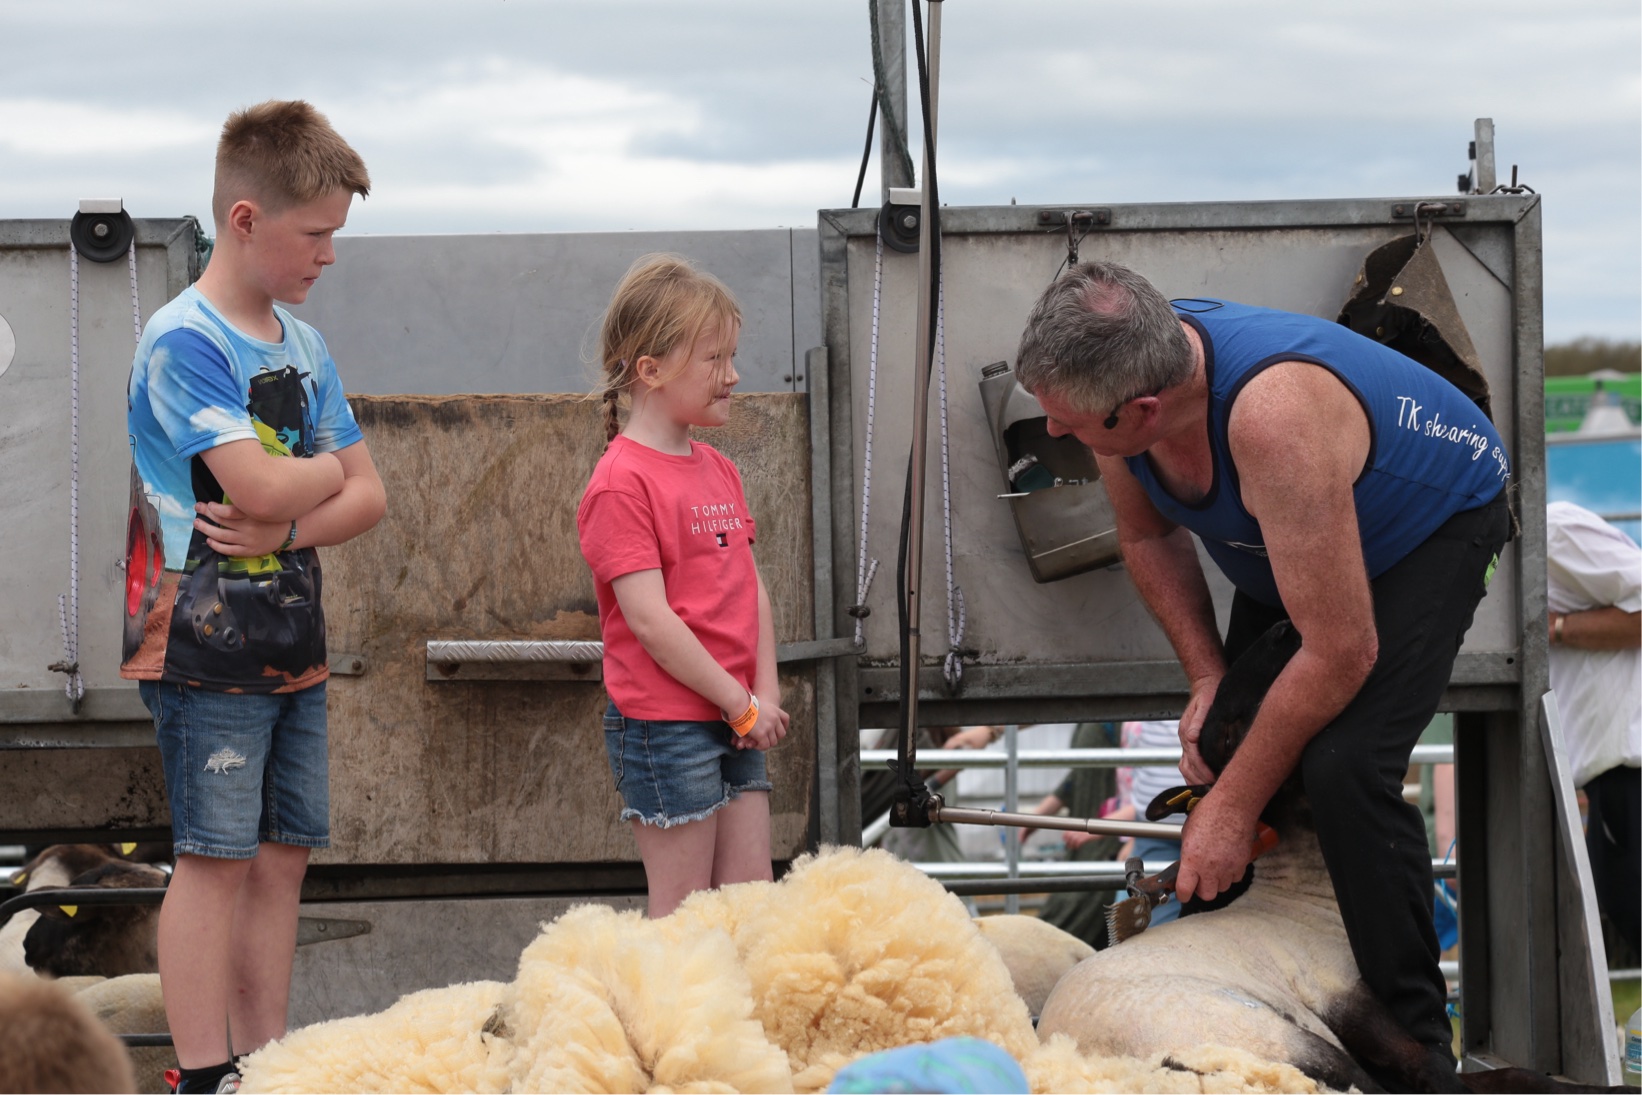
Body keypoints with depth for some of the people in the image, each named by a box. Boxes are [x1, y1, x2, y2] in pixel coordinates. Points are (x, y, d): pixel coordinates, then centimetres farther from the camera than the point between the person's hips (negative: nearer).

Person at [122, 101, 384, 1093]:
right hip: (210, 641, -7)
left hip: (293, 640, 8)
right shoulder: (185, 341, -13)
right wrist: (327, 468, -2)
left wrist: (286, 530, -10)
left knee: (283, 855, 8)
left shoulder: (304, 346, 13)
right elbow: (260, 485, -23)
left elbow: (368, 498, 9)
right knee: (217, 856, -5)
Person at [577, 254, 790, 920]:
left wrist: (767, 693, 0)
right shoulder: (623, 481, -13)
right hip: (664, 723, -8)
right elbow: (648, 620, -18)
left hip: (737, 722, 8)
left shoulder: (718, 470, 14)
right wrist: (741, 705, -14)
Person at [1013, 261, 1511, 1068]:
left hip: (1439, 523, -8)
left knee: (1343, 766, -23)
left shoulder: (1272, 417, -45)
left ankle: (1412, 1038, -12)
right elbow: (1148, 536, 2)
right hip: (1281, 539, 8)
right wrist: (1207, 676, -10)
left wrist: (1234, 806, -27)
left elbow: (1341, 651, -37)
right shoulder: (1115, 376, -22)